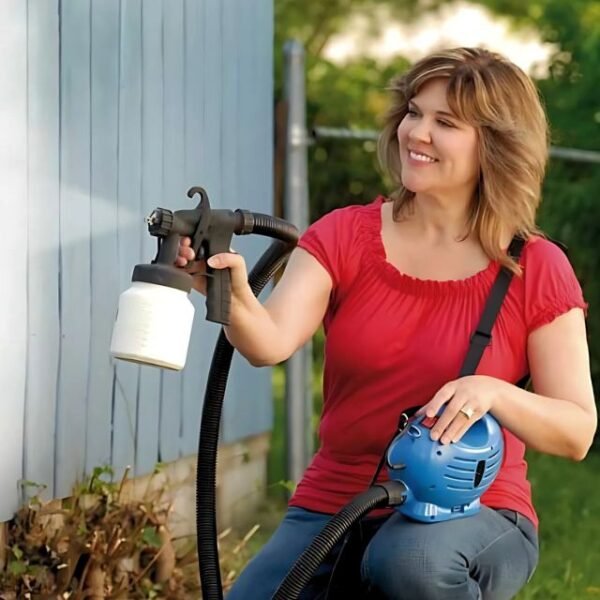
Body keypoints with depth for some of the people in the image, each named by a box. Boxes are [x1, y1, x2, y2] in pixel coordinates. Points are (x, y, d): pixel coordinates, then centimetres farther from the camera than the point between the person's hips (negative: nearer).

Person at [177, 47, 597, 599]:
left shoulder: (536, 270, -3)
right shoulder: (344, 237, 1)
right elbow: (272, 341, -16)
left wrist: (493, 393, -23)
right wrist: (233, 298, -39)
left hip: (469, 514, -2)